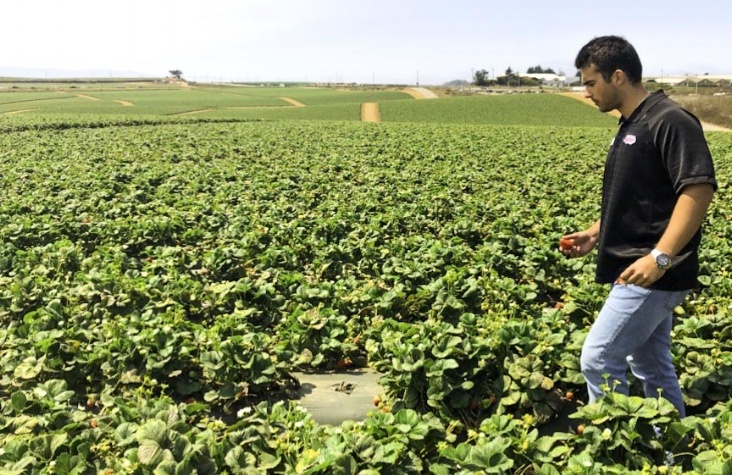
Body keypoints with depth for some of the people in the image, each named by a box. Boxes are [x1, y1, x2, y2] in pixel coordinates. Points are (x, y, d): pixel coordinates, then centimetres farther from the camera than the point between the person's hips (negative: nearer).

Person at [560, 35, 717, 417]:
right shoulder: (629, 126, 15)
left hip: (653, 274, -10)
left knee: (598, 358, -6)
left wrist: (660, 256, -29)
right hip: (635, 272, 10)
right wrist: (593, 234, 13)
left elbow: (700, 189, -22)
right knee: (651, 366, 17)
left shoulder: (671, 121, -14)